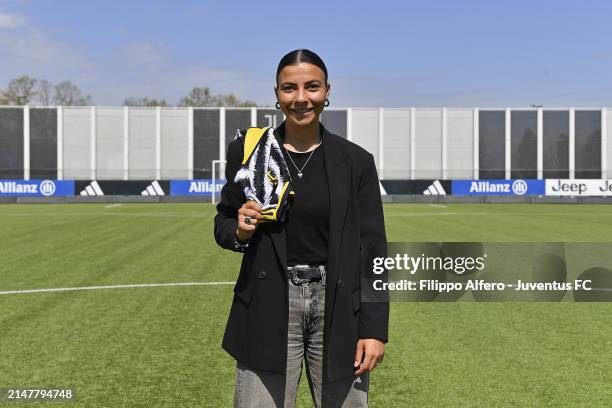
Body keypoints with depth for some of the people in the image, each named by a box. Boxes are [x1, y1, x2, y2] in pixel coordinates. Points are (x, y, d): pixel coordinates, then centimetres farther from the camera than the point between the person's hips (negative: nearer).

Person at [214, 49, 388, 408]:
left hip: (339, 308, 1)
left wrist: (375, 329, -4)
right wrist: (240, 231, -12)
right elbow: (223, 223, 12)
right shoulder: (247, 150, 1)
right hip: (269, 308, 0)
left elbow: (372, 248, 1)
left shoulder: (355, 161, 1)